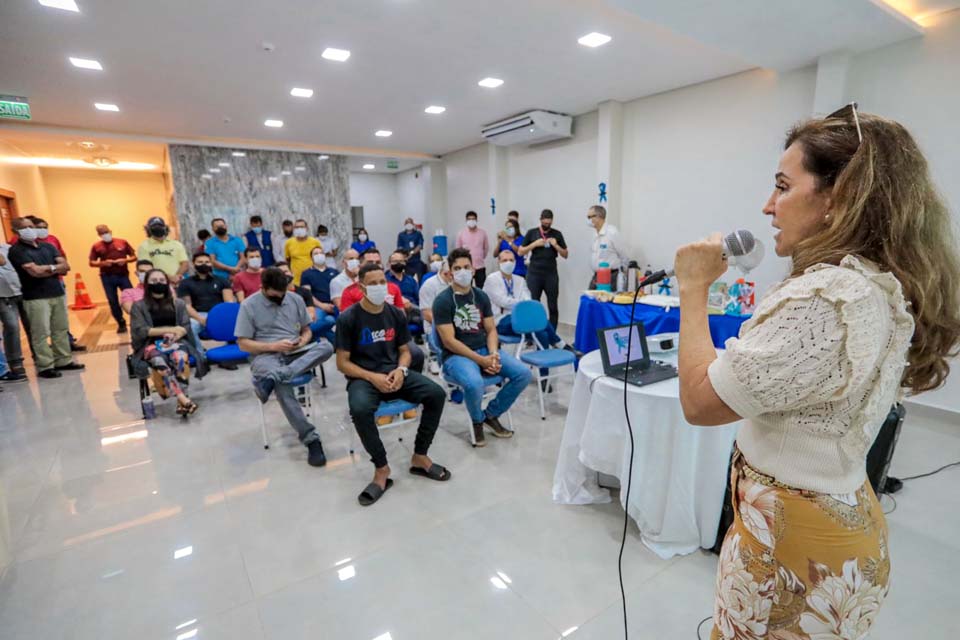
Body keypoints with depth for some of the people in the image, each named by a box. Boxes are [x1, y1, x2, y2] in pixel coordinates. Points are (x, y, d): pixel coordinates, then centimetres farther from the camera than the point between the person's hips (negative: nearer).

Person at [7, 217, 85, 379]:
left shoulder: (48, 246, 13)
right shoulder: (16, 251, -5)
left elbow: (65, 266, 4)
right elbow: (35, 271, -16)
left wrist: (45, 269, -9)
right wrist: (53, 267, 0)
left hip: (58, 293, 5)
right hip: (36, 297, -5)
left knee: (61, 329, 9)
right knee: (41, 333, -4)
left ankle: (64, 361, 17)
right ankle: (45, 367, 2)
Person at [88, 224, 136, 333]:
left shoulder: (123, 242, 4)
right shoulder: (96, 246, 5)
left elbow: (134, 257, 6)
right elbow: (91, 263, 5)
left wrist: (125, 260, -14)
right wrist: (103, 263, -14)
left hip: (123, 275, -1)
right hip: (107, 277, 1)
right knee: (113, 301, 3)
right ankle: (121, 324, 14)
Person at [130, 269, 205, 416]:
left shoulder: (178, 304, 15)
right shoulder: (139, 306, 8)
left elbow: (186, 327, 8)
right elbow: (140, 330, -2)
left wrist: (175, 334, -15)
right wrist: (170, 329, -8)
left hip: (176, 342, 1)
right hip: (150, 344, -1)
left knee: (180, 357, -36)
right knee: (159, 361, -37)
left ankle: (180, 401, -38)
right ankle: (184, 399, -43)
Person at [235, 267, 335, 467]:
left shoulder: (296, 299, 9)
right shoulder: (249, 305, 0)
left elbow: (307, 331, 16)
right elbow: (243, 344, -1)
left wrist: (302, 341, -7)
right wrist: (274, 346, -14)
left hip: (296, 353, 4)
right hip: (266, 356, -3)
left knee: (326, 346, -29)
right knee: (282, 386, -37)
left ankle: (271, 378, -40)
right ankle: (311, 439, -29)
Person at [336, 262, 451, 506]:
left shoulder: (396, 314, 4)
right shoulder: (348, 318, -8)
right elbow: (342, 363, -6)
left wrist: (400, 370, -11)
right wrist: (373, 377, -20)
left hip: (394, 373, 4)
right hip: (362, 378, -4)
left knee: (437, 394, -17)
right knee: (360, 410, -37)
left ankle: (419, 457, 0)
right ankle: (382, 469, -13)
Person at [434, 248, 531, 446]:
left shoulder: (481, 296, 9)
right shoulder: (442, 300, -8)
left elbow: (491, 330, 9)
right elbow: (449, 342, -14)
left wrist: (493, 354, -12)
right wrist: (480, 360, -19)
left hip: (485, 349, 6)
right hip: (456, 355, -5)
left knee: (523, 373, -13)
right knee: (475, 384, -36)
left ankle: (491, 414, 10)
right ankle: (477, 420, 1)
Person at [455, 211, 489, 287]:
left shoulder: (483, 233, 2)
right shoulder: (461, 234, 1)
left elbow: (486, 248, 12)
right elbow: (458, 249, 10)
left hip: (480, 266, 1)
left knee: (481, 289, 5)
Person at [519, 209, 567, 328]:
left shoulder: (557, 234, 7)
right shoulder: (532, 233, 6)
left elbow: (565, 254, 9)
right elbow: (520, 252, 3)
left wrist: (556, 245, -8)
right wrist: (535, 244, -9)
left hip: (551, 275, 1)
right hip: (534, 274, 0)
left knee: (553, 306, 2)